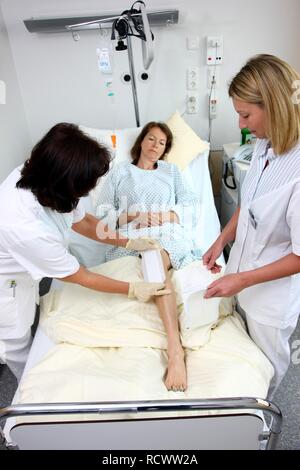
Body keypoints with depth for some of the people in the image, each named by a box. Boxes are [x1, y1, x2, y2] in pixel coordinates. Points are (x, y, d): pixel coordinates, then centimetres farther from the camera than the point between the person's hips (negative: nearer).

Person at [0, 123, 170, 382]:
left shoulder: (40, 176, -24)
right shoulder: (28, 229, -44)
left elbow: (83, 221, -4)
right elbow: (81, 277, -26)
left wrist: (130, 242, -3)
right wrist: (134, 289, -15)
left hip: (22, 266, 7)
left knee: (26, 321, 27)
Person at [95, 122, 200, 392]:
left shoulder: (171, 170, 27)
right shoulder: (120, 172, 23)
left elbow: (191, 207, 13)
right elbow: (102, 214, 12)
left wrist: (164, 215, -5)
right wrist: (133, 216, -5)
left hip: (168, 234, 1)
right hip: (131, 237, 0)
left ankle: (175, 348, -46)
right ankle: (176, 349, -43)